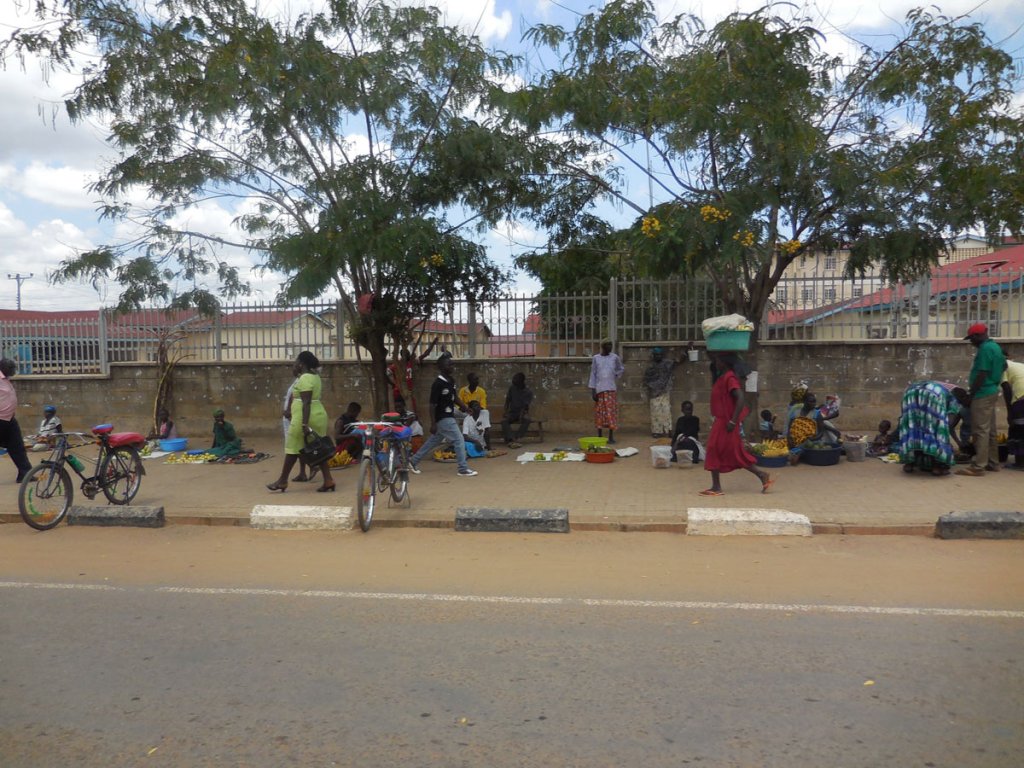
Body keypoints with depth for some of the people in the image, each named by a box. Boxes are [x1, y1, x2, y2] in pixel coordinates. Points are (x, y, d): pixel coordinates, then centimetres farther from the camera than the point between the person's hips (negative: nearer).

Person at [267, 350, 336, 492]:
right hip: (318, 415, 9)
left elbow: (306, 403, -21)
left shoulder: (305, 378, -14)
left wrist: (304, 424, -23)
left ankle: (282, 481, 13)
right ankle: (328, 480, 2)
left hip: (305, 417, -9)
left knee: (293, 448, 3)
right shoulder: (315, 377, 15)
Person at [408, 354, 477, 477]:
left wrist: (464, 407, 2)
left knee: (433, 441, 17)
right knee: (459, 440, -7)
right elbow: (432, 404, -18)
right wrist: (433, 424, -19)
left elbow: (455, 397, 18)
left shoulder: (451, 381, 6)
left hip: (448, 417, 9)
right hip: (443, 419, -9)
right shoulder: (437, 384, -20)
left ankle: (413, 461, 29)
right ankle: (463, 469, 1)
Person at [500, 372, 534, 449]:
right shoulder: (512, 388, 4)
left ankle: (517, 439, -44)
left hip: (522, 413, -2)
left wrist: (522, 413, -30)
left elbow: (526, 406, -11)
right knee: (504, 420, -29)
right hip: (512, 412, 2)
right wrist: (506, 412, -11)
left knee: (527, 419, -36)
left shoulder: (529, 392, -5)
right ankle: (510, 440, -46)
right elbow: (507, 401, 6)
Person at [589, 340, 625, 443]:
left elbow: (622, 369, 19)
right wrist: (593, 390, -2)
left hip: (611, 389, 0)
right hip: (599, 389, 0)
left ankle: (611, 436, 3)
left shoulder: (615, 357, 5)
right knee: (599, 412, 3)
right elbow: (593, 374, 3)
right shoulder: (596, 358, 3)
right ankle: (599, 436, 13)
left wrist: (615, 375, 2)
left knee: (611, 412, -2)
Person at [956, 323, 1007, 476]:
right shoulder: (995, 347, 14)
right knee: (990, 430, 15)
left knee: (981, 431, -9)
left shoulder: (985, 349, -17)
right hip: (992, 391, 10)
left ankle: (978, 467, -9)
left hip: (983, 394, -10)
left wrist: (971, 392, -14)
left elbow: (982, 374, -21)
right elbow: (1004, 366, 25)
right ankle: (993, 463, 21)